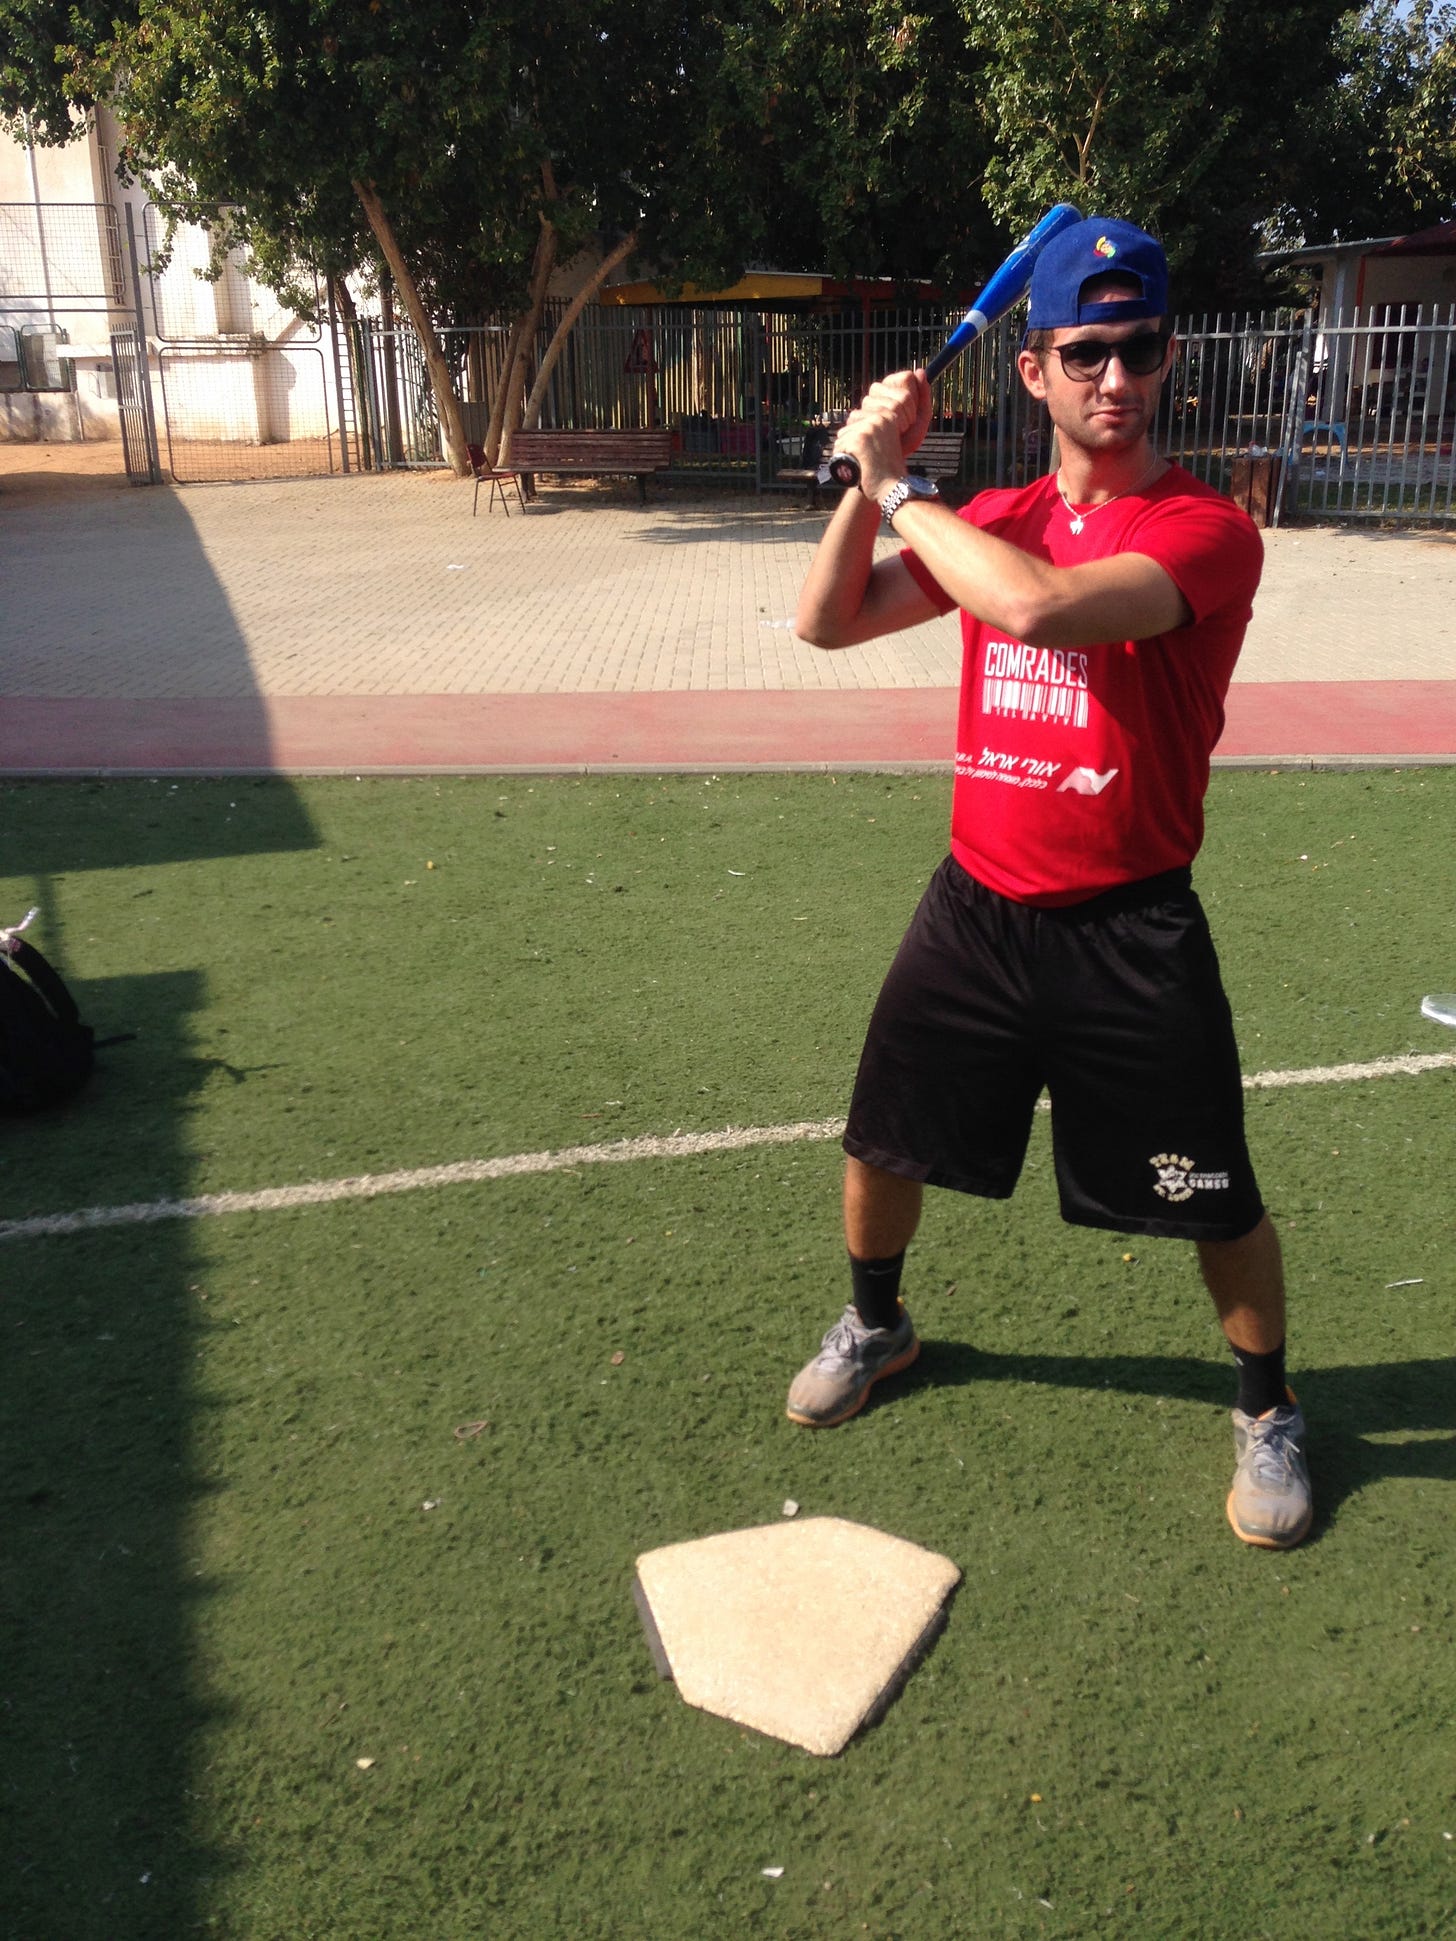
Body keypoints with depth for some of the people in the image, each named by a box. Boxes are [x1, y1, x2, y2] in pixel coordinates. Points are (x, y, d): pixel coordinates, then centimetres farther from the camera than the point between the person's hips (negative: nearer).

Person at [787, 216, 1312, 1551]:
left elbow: (1037, 605, -31)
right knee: (884, 1137, 15)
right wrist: (873, 476, -9)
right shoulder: (994, 520, 7)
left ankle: (1267, 1408, 32)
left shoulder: (1208, 531, -13)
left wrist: (900, 485, -18)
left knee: (1217, 1199, 5)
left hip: (1129, 934, -5)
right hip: (976, 906, 5)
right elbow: (829, 622, 3)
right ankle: (876, 1326, 44)